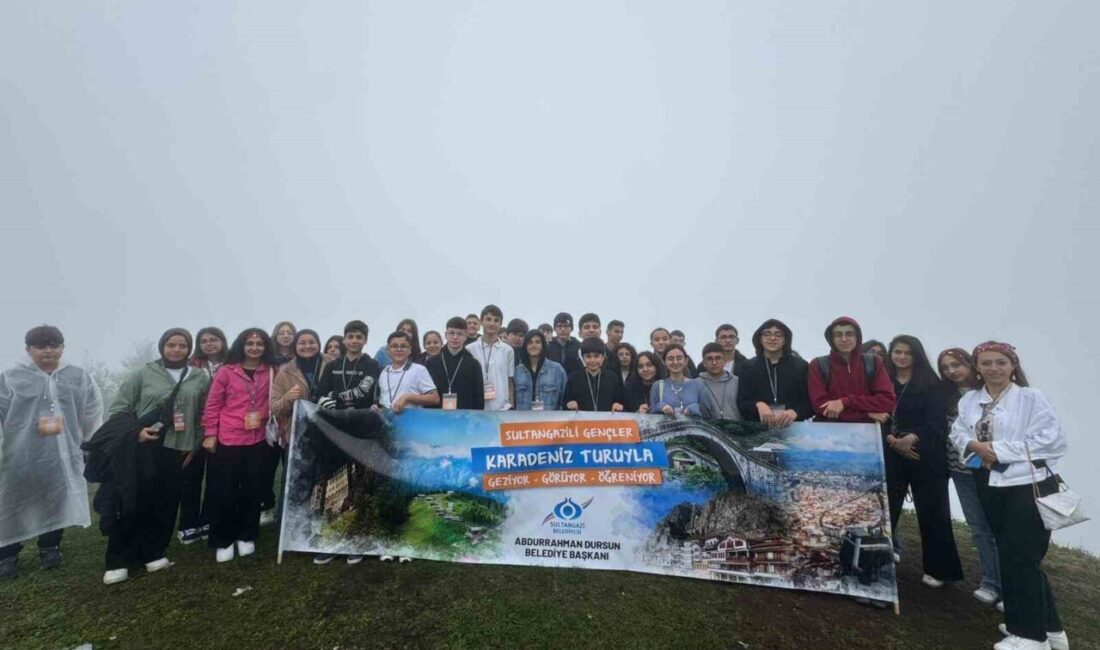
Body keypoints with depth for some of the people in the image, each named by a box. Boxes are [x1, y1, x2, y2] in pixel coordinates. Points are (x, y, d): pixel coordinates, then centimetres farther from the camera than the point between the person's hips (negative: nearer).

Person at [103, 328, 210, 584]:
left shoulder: (200, 378, 5)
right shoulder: (142, 374, 1)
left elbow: (204, 416, 10)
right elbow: (118, 409, 2)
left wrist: (195, 445, 7)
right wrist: (135, 431, -12)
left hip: (178, 452, 2)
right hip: (143, 449, -2)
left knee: (165, 505, 8)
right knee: (133, 503, 1)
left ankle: (153, 553, 23)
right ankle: (118, 561, 15)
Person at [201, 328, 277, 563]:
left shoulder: (271, 372, 3)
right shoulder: (226, 372, -4)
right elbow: (212, 405, -1)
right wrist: (210, 434, -3)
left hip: (258, 441, 2)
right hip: (227, 441, -2)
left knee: (252, 490, 11)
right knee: (224, 492, 6)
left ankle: (246, 537, 26)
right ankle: (223, 541, 21)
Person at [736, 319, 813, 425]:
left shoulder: (801, 366, 8)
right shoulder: (748, 367, 8)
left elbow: (810, 402, 4)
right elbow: (742, 404, 3)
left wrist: (794, 412, -16)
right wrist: (758, 405, -17)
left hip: (792, 427, 1)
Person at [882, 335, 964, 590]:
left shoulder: (930, 383, 1)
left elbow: (936, 421, -7)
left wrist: (912, 438, -20)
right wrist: (893, 440, -13)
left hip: (926, 457, -1)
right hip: (891, 456, 2)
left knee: (931, 512, 5)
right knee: (886, 510, 4)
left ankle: (936, 569, 20)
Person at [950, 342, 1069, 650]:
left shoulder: (1031, 397, -9)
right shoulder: (969, 400, 7)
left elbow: (1052, 439, -16)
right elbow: (958, 432, 6)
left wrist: (1000, 450, -18)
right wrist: (976, 446, -14)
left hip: (1029, 487, -6)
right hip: (990, 485, 6)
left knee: (1020, 558, -2)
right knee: (1012, 556, 15)